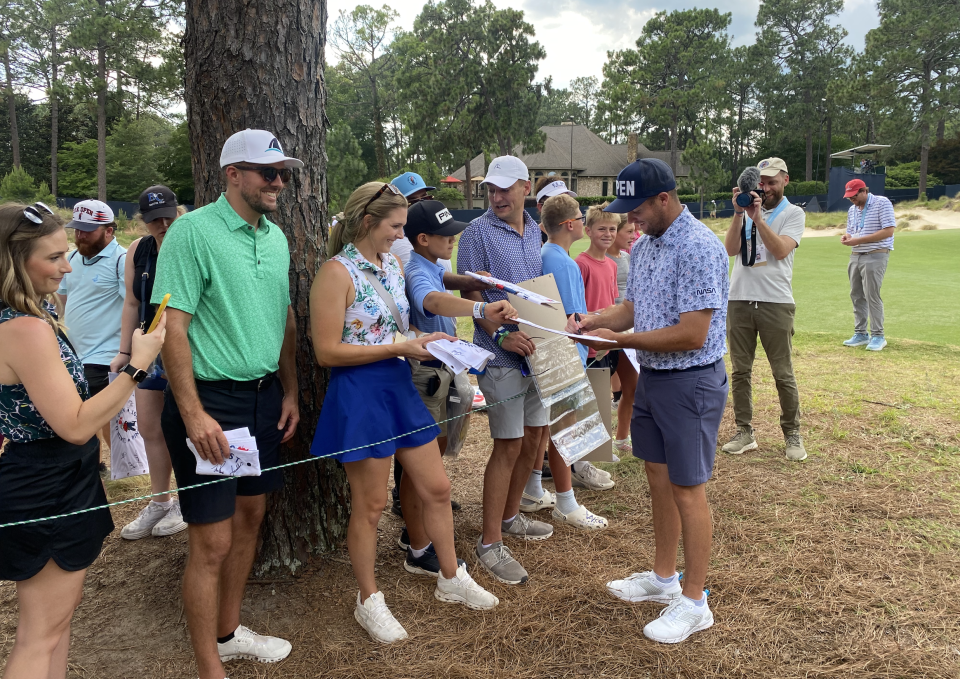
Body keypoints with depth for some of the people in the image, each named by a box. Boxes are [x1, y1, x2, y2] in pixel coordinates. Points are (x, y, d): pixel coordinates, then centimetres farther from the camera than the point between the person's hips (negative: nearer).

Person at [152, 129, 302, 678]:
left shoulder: (276, 237, 9)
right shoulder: (194, 231, -13)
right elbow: (173, 325, -17)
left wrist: (289, 391, 13)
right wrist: (193, 414, -21)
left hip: (263, 395, 8)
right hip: (210, 399, -7)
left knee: (250, 515, 17)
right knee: (212, 541, -2)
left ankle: (229, 633, 36)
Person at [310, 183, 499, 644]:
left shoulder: (393, 266, 10)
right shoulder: (338, 273, -15)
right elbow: (327, 352, -19)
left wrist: (425, 341, 1)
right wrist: (399, 347, -19)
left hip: (400, 387, 8)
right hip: (359, 395, -8)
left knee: (436, 488, 14)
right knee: (370, 503, 6)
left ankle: (451, 579, 34)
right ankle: (369, 601, 26)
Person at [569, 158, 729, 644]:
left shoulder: (699, 249, -21)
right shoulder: (643, 247, 8)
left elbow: (692, 334, -25)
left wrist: (621, 340, -21)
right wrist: (594, 323, -4)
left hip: (690, 383, -9)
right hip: (650, 377, 9)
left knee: (687, 490, 2)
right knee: (658, 479, 18)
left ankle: (694, 602, 18)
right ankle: (664, 577, 35)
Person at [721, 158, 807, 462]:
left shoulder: (794, 213, 4)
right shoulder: (745, 210, 12)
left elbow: (780, 250, -13)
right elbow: (730, 249, -3)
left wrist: (758, 217, -18)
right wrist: (739, 213, -12)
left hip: (776, 302, -3)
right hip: (739, 300, 3)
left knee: (783, 374, 2)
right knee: (740, 370, 7)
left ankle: (792, 434, 15)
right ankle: (744, 432, 16)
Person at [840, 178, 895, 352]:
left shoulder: (882, 203, -8)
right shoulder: (852, 210, 15)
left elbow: (888, 231, -15)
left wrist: (859, 240, -20)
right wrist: (847, 237, -2)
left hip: (875, 256, -7)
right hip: (855, 257, 7)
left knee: (872, 296, -10)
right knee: (857, 296, 8)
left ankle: (878, 336, -2)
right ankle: (860, 334, 16)